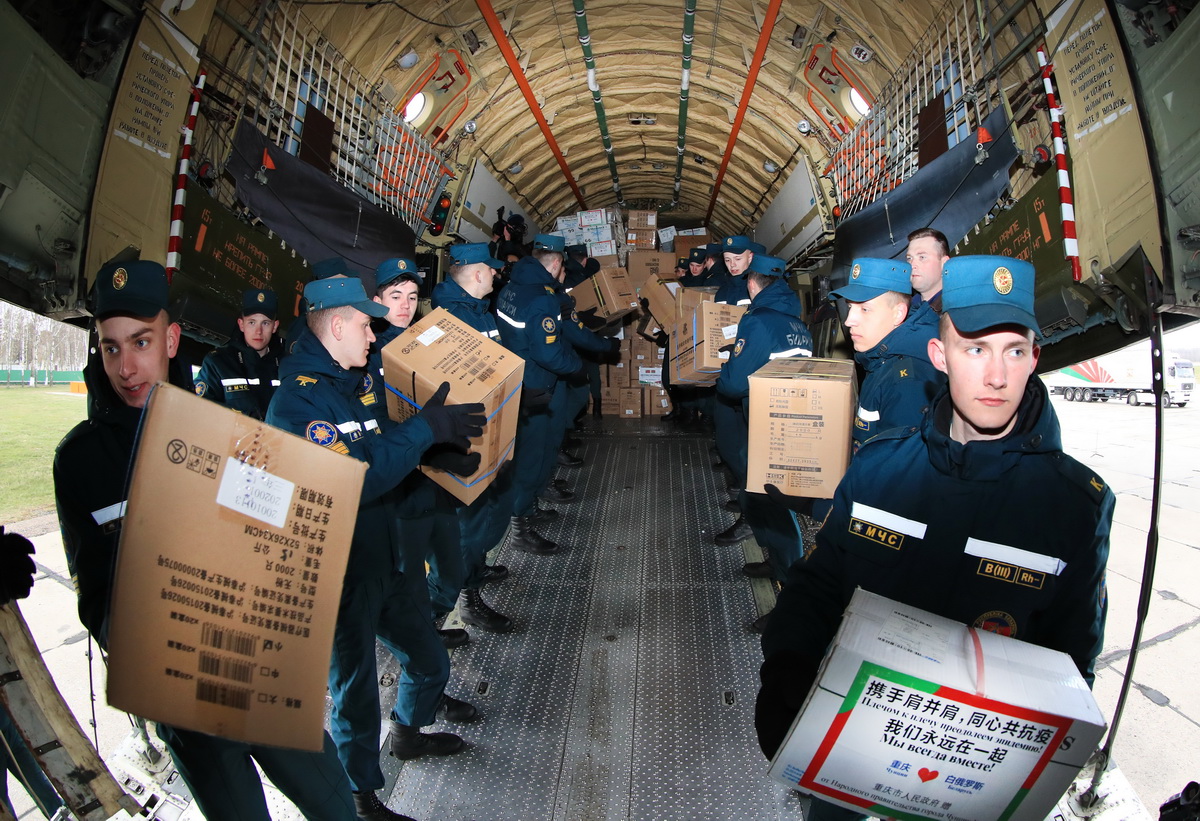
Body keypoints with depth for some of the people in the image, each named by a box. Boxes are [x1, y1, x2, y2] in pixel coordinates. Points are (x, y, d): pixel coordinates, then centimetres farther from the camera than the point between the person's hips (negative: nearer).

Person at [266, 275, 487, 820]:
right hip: (337, 577, -8)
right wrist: (426, 428, -28)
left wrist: (443, 438, -1)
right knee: (354, 692, 10)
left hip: (381, 564, 8)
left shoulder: (353, 384, 9)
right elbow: (350, 480, -32)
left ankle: (408, 733, 49)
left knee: (429, 659, 21)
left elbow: (385, 454, 14)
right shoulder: (297, 400, -21)